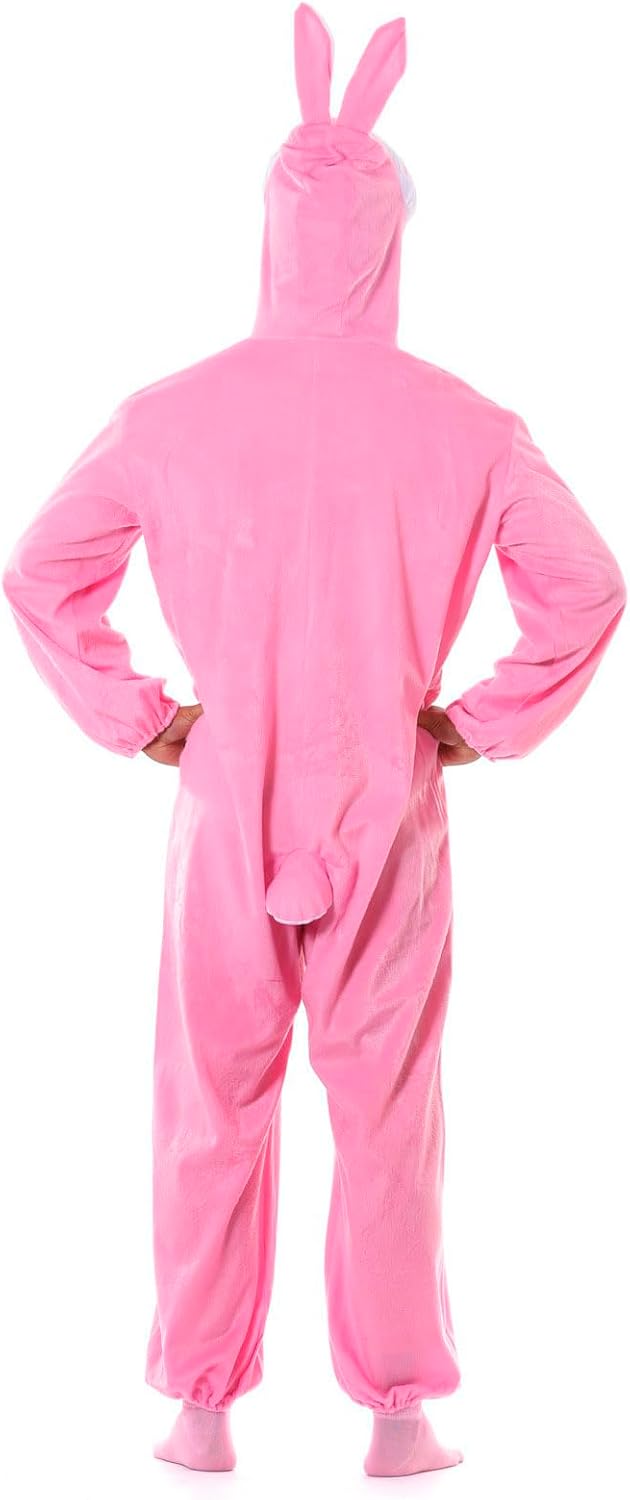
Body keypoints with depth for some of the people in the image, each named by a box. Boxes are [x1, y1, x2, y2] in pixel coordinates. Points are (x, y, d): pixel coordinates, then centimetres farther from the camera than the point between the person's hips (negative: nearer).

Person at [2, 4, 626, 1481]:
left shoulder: (172, 415, -6)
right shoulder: (462, 427, -8)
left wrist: (138, 718, 6)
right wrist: (483, 723, 5)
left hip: (223, 807, 1)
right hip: (388, 814, 0)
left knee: (210, 1110, 13)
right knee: (389, 1119, 12)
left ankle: (203, 1413, 23)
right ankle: (398, 1416, 21)